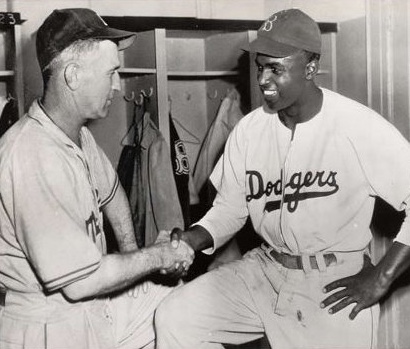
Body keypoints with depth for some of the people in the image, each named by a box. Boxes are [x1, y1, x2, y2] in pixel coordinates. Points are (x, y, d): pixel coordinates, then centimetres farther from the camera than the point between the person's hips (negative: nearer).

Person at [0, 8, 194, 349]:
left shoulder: (78, 134, 0)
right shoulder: (34, 158, -29)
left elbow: (111, 191, 21)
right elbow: (80, 282, -27)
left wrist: (131, 251, 9)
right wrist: (157, 256, -14)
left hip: (93, 297, 8)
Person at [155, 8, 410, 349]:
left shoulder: (360, 128, -16)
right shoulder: (248, 129, -1)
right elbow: (229, 208, 7)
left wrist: (380, 277, -15)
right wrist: (192, 239, -13)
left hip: (336, 282, -4)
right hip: (263, 270, 4)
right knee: (174, 319, -6)